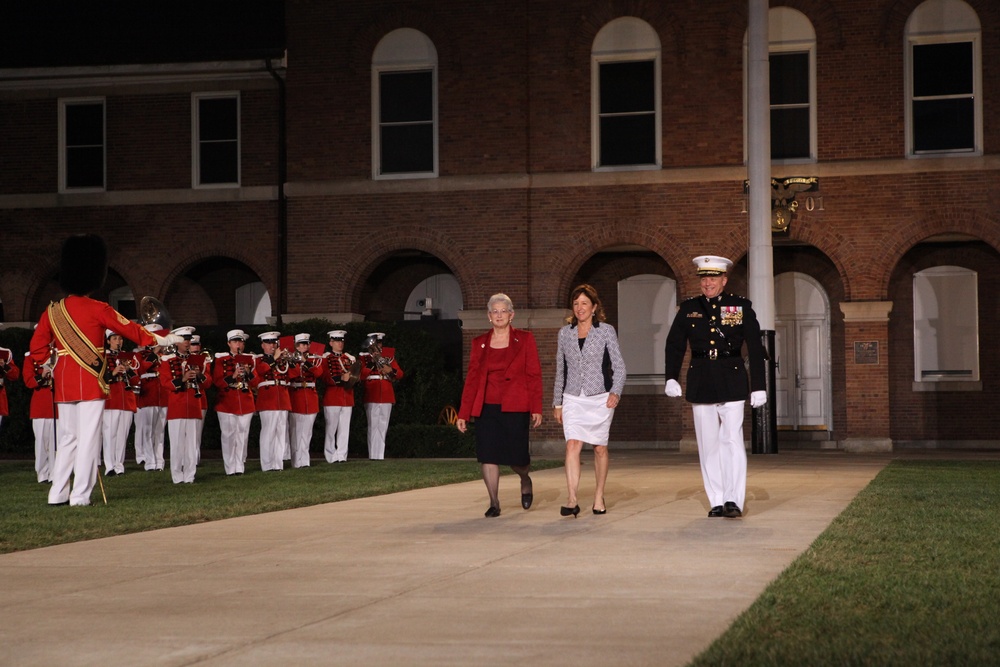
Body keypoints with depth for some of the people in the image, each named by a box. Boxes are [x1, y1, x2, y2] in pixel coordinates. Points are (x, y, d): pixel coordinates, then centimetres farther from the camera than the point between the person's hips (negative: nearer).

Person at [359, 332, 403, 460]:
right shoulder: (365, 357, 4)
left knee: (383, 426, 5)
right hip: (372, 396, -3)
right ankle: (374, 455, -8)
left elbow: (400, 374, 10)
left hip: (387, 396, 3)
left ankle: (380, 454, 8)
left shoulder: (389, 356, 13)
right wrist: (371, 363, -15)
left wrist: (391, 370, -10)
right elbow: (361, 376, -7)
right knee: (373, 426, -8)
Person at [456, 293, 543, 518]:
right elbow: (471, 379, 8)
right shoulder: (479, 343, 10)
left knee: (516, 457, -4)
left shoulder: (525, 340, 4)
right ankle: (494, 503, 6)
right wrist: (463, 414, 3)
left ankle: (525, 480, 30)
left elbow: (534, 375, 1)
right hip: (486, 409, 2)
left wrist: (536, 409, -6)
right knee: (488, 455, -5)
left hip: (515, 409, -2)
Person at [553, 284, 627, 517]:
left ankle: (599, 497, 22)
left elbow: (619, 366, -1)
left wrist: (615, 392, -16)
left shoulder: (606, 331, 1)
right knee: (572, 445, -15)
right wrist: (557, 403, 14)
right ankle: (572, 500, -21)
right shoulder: (565, 333, 9)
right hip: (573, 399, 1)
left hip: (600, 398, -1)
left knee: (600, 448, 7)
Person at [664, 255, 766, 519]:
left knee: (732, 440, -10)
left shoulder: (741, 307, 2)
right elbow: (674, 345, 9)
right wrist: (671, 378, -4)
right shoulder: (689, 308, 7)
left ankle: (734, 500, -9)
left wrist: (758, 386, -2)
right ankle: (717, 501, 10)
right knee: (708, 444, 5)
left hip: (731, 381, -3)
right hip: (700, 382, 3)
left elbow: (755, 349, 2)